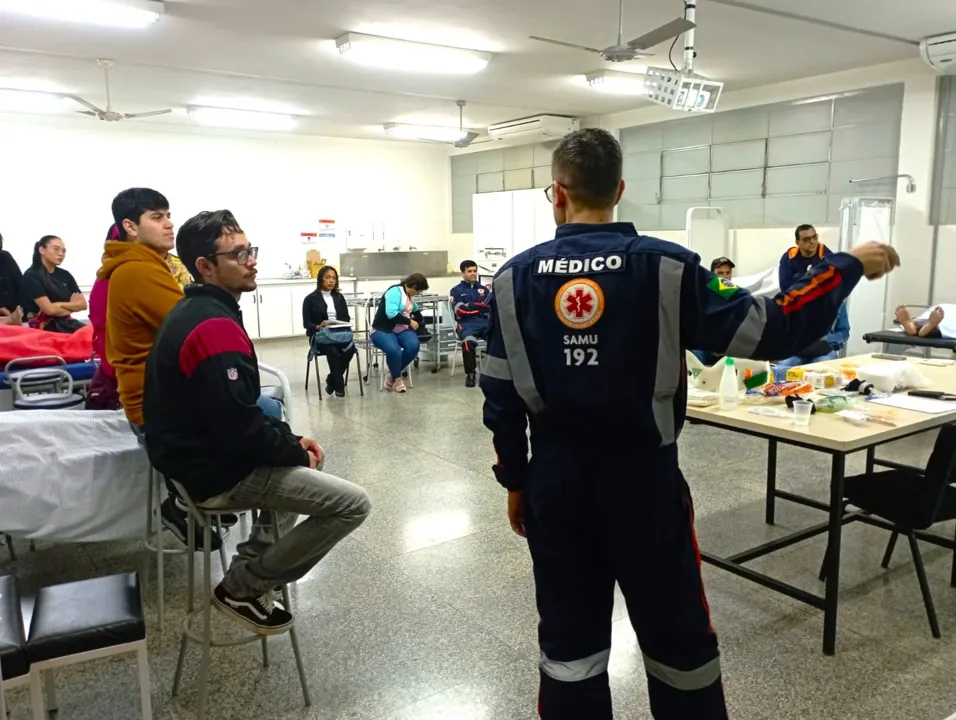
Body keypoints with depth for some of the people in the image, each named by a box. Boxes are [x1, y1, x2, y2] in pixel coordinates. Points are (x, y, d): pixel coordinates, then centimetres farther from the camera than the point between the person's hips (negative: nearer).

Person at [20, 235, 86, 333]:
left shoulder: (64, 275, 16)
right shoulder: (31, 276, -4)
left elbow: (83, 304, 10)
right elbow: (50, 309, -13)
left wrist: (60, 305, -4)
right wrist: (72, 305, 4)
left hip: (67, 325, 7)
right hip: (45, 329, -7)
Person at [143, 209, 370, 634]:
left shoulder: (195, 312, 10)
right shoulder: (214, 326, -23)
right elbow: (239, 426, -27)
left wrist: (290, 441, 7)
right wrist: (295, 449, -10)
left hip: (202, 454, 11)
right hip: (218, 472, -11)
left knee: (299, 462, 33)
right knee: (352, 504, -12)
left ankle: (252, 565, 25)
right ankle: (242, 588, 2)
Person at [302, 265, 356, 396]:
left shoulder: (339, 297, 17)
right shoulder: (310, 299, 3)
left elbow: (347, 318, 13)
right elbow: (306, 323, -2)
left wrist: (343, 326, -11)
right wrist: (318, 326, -23)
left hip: (339, 333, 4)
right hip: (320, 336, -3)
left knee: (350, 348, -30)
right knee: (333, 351, -36)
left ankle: (331, 381, -12)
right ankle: (338, 385, -20)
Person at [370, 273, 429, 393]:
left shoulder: (409, 296, 17)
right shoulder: (395, 291, -11)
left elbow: (414, 310, 41)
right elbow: (391, 314, -25)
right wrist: (410, 321, -14)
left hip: (402, 330, 7)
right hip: (383, 330, -7)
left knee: (414, 345, -26)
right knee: (394, 350, -38)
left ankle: (392, 375, -7)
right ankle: (397, 378, -8)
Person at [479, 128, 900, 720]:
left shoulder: (515, 278, -4)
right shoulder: (665, 268, -12)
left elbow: (501, 397, -1)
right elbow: (772, 331, -11)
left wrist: (515, 481, 11)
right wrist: (849, 266, 5)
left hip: (556, 486, 2)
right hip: (644, 482, -2)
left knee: (571, 641, 16)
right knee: (678, 638, 17)